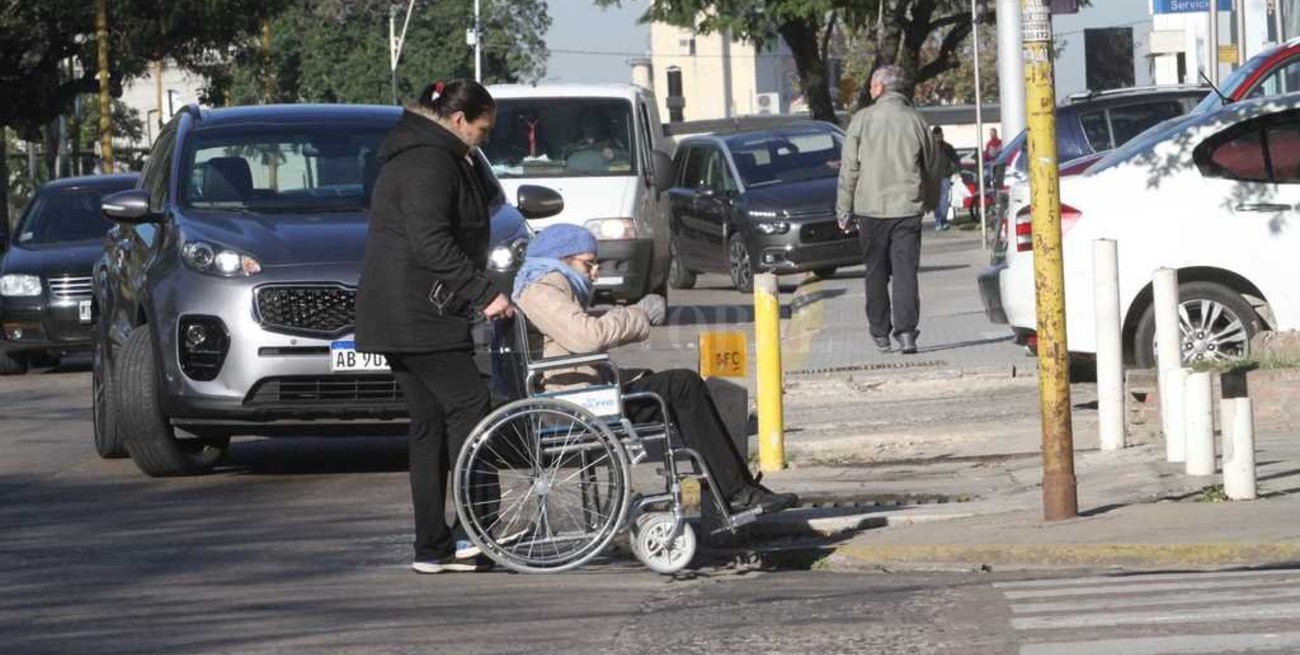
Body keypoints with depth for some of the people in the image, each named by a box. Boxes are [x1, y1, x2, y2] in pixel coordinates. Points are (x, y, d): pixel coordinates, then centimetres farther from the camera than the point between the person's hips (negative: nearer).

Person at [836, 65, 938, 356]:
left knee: (876, 272, 10)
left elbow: (849, 168, -2)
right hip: (907, 208, 1)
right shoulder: (916, 122, 2)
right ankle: (905, 330, -13)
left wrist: (844, 210, 5)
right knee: (905, 271, -1)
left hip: (871, 209, -1)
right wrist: (930, 202, 25)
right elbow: (930, 166, 10)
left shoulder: (863, 120, -3)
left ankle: (880, 333, 15)